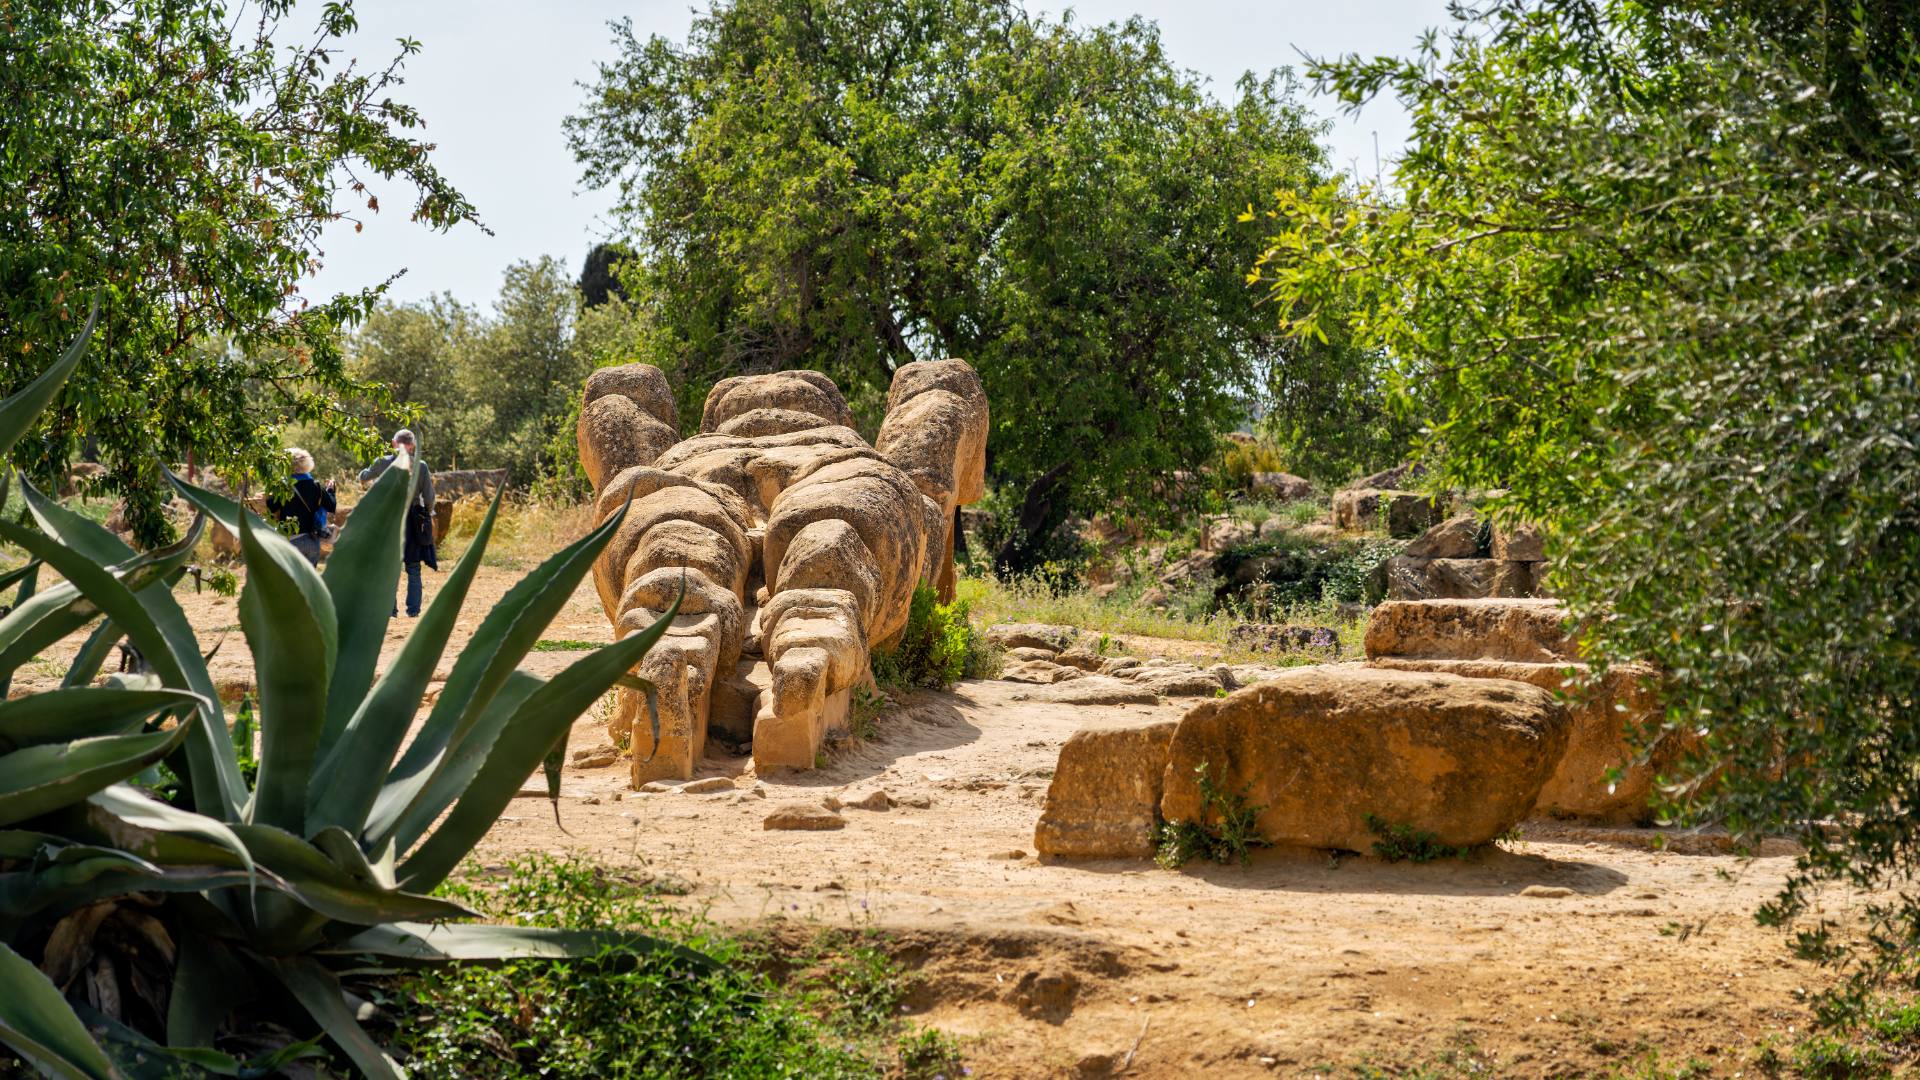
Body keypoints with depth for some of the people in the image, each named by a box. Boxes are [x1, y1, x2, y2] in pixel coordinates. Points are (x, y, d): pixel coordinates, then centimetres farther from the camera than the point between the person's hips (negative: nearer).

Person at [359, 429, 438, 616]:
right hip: (414, 521, 0)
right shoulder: (421, 466, -7)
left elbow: (362, 477, 13)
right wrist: (428, 513, 14)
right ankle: (413, 609, 7)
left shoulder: (384, 463, -5)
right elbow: (429, 499, -5)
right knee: (413, 569, 9)